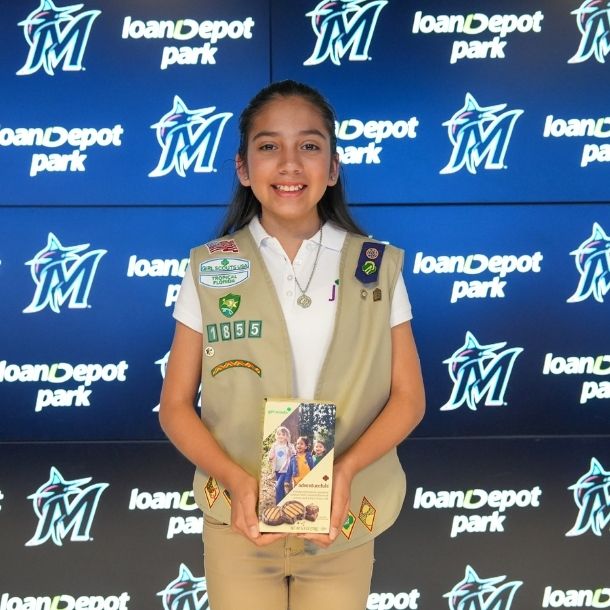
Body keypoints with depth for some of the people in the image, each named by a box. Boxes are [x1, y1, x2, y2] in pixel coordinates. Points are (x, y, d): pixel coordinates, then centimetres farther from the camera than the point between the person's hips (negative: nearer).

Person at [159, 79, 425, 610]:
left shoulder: (377, 269, -3)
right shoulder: (210, 271, -4)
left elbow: (408, 397, -1)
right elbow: (176, 405, -1)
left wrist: (345, 469, -18)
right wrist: (236, 481, -17)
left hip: (344, 525, 1)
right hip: (238, 522, 0)